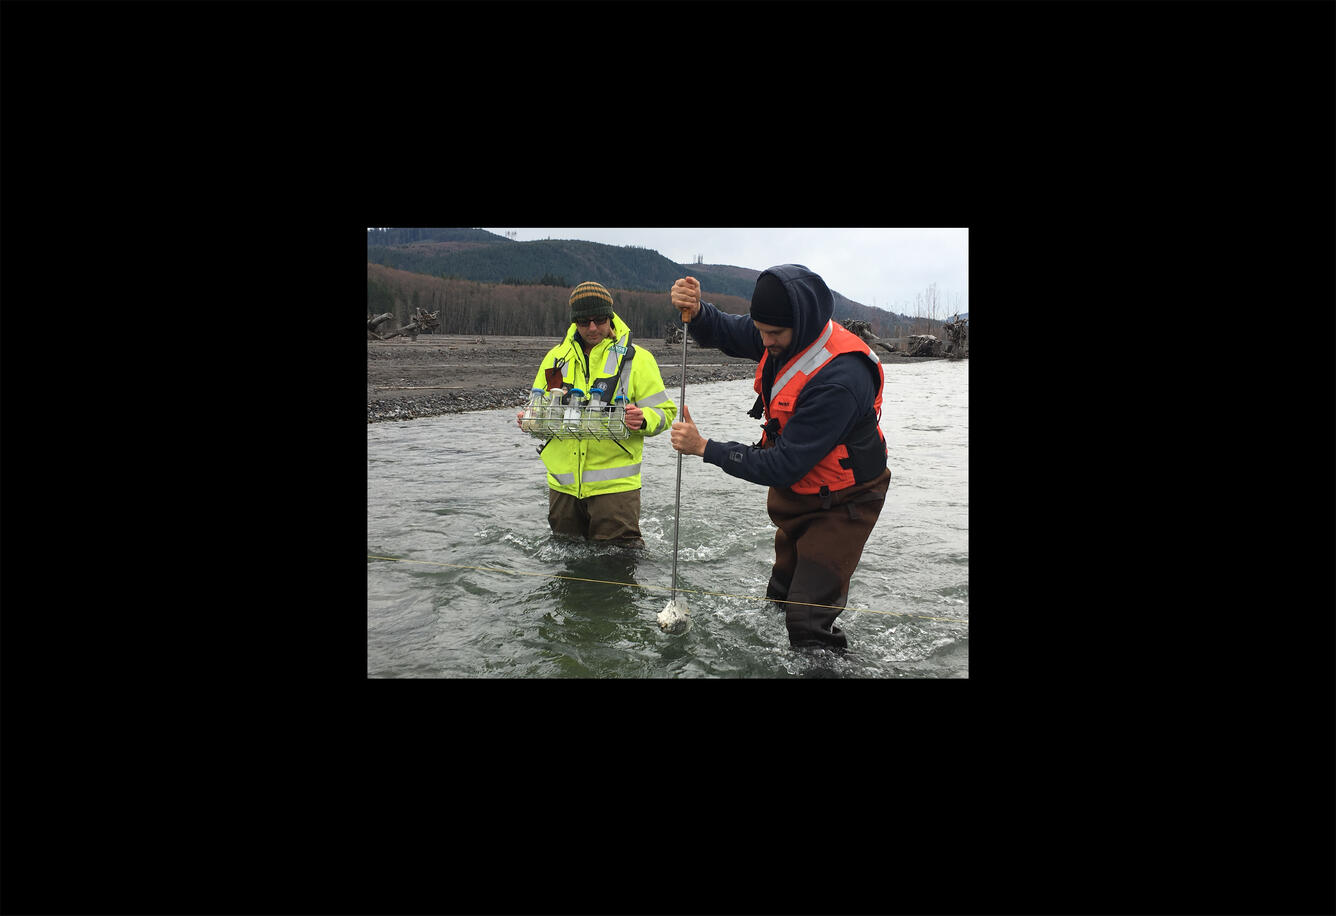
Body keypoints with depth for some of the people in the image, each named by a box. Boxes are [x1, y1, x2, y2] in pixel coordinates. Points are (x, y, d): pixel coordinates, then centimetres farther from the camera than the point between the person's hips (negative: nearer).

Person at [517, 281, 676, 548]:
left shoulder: (636, 358, 0)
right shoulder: (556, 357, 11)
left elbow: (664, 412, -1)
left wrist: (643, 419, -23)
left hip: (614, 483, -4)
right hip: (563, 482, 4)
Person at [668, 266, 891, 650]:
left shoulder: (839, 380, -34)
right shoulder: (785, 334, -10)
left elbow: (784, 466, -32)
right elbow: (721, 332, 8)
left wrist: (704, 447, -27)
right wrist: (694, 310, -16)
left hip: (839, 503, -8)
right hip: (792, 490, 8)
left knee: (807, 623, -10)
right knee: (778, 600, 20)